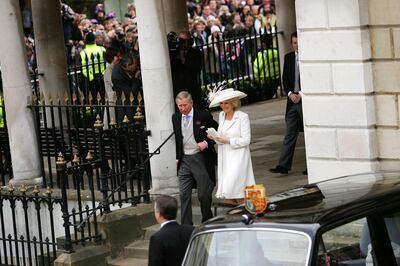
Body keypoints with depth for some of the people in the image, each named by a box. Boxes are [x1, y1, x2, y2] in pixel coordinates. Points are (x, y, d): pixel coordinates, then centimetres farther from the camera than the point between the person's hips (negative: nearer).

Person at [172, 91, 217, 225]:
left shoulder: (203, 116, -7)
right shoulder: (176, 118, 7)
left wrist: (206, 143, -14)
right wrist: (178, 157, 15)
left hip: (201, 158, -4)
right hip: (184, 160, 4)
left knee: (204, 194, 1)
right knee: (184, 194, 0)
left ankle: (207, 222, 23)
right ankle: (186, 226, 4)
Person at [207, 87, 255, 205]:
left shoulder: (243, 117, -9)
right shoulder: (221, 115, 10)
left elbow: (246, 140, -11)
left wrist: (228, 141, -16)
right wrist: (215, 137, -3)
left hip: (238, 157, -6)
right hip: (224, 156, 6)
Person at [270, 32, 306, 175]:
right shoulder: (288, 58, 12)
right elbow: (285, 79, 12)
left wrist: (301, 94, -13)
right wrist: (290, 93, -4)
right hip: (293, 100, 5)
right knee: (290, 134, 2)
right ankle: (283, 165, -2)